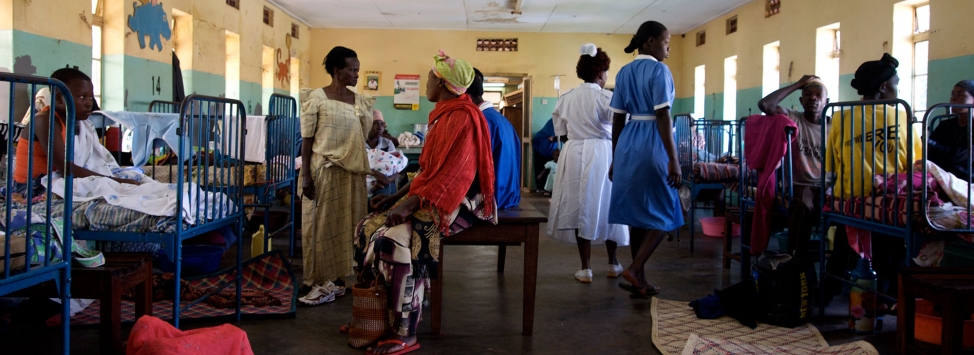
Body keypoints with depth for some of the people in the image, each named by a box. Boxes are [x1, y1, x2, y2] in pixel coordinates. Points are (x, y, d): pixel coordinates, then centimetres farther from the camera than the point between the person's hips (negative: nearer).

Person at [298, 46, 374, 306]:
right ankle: (319, 281, 9)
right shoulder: (317, 97, -6)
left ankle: (337, 279, 17)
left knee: (347, 224, 7)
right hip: (324, 169, -5)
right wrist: (306, 175, -11)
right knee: (322, 225, 1)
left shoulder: (360, 101, 9)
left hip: (352, 171, 5)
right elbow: (307, 139, -7)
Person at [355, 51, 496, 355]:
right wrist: (397, 196, 11)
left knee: (397, 240, -29)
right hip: (431, 196, 10)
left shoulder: (463, 118, -16)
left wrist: (412, 203, -26)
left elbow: (452, 175, -23)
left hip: (457, 201, -10)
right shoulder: (443, 115, 14)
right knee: (369, 228, 1)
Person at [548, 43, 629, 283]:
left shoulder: (566, 98, 4)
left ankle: (585, 268, 8)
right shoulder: (606, 98, -9)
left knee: (581, 208, 7)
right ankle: (613, 263, 26)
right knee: (606, 206, 12)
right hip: (602, 154, -2)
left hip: (574, 154, 3)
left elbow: (559, 130, 10)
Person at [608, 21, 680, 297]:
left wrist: (615, 157, 17)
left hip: (628, 143, 7)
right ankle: (635, 268, -7)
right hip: (652, 143, -7)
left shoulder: (624, 73, 12)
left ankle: (640, 279, 16)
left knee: (637, 212, 12)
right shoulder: (659, 70, -9)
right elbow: (662, 117, -16)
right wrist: (673, 159, -17)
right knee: (663, 212, 4)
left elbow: (617, 119, 12)